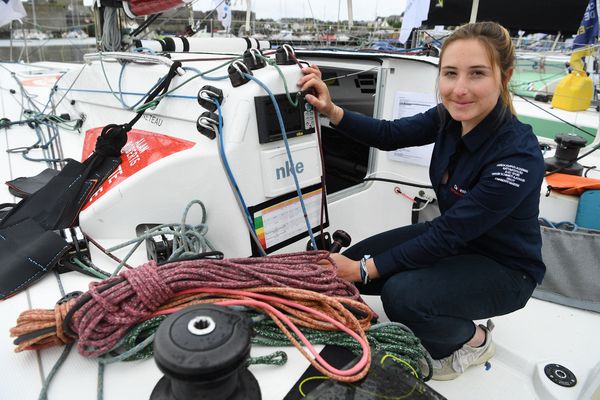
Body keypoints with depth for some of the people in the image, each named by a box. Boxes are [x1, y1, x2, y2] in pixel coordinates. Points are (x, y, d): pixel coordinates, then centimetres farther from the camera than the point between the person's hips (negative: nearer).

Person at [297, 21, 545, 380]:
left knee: (401, 295, -30)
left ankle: (473, 340, 4)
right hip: (453, 237, 7)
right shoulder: (450, 117, -13)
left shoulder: (520, 157, -32)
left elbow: (448, 234, -30)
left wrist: (366, 269, -26)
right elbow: (390, 135, -4)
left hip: (503, 267, -6)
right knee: (350, 262, -3)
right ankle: (442, 319, 18)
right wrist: (332, 111, -21)